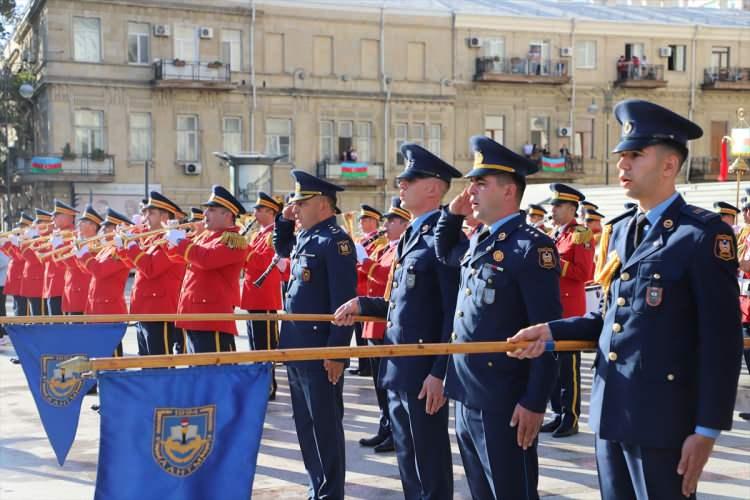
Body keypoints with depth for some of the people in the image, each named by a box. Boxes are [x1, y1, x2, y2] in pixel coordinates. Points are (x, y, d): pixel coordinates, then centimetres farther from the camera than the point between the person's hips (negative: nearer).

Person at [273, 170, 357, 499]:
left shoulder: (335, 241, -15)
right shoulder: (304, 238, 12)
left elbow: (344, 300, -20)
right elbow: (281, 250, 35)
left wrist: (337, 350, -22)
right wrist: (284, 220, 16)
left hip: (321, 352, -9)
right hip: (297, 348, 9)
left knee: (325, 425, -1)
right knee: (305, 422, 16)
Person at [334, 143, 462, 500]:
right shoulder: (411, 236, 15)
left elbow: (455, 313, -19)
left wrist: (440, 372, -21)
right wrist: (362, 304, 10)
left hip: (425, 370, -9)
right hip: (399, 368, 10)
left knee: (430, 465, 2)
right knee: (408, 461, 18)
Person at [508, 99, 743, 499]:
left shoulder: (704, 233, -11)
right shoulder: (618, 231, 12)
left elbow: (722, 340, -14)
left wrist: (707, 429, -16)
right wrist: (552, 331, 2)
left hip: (662, 417, -7)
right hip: (610, 410, 7)